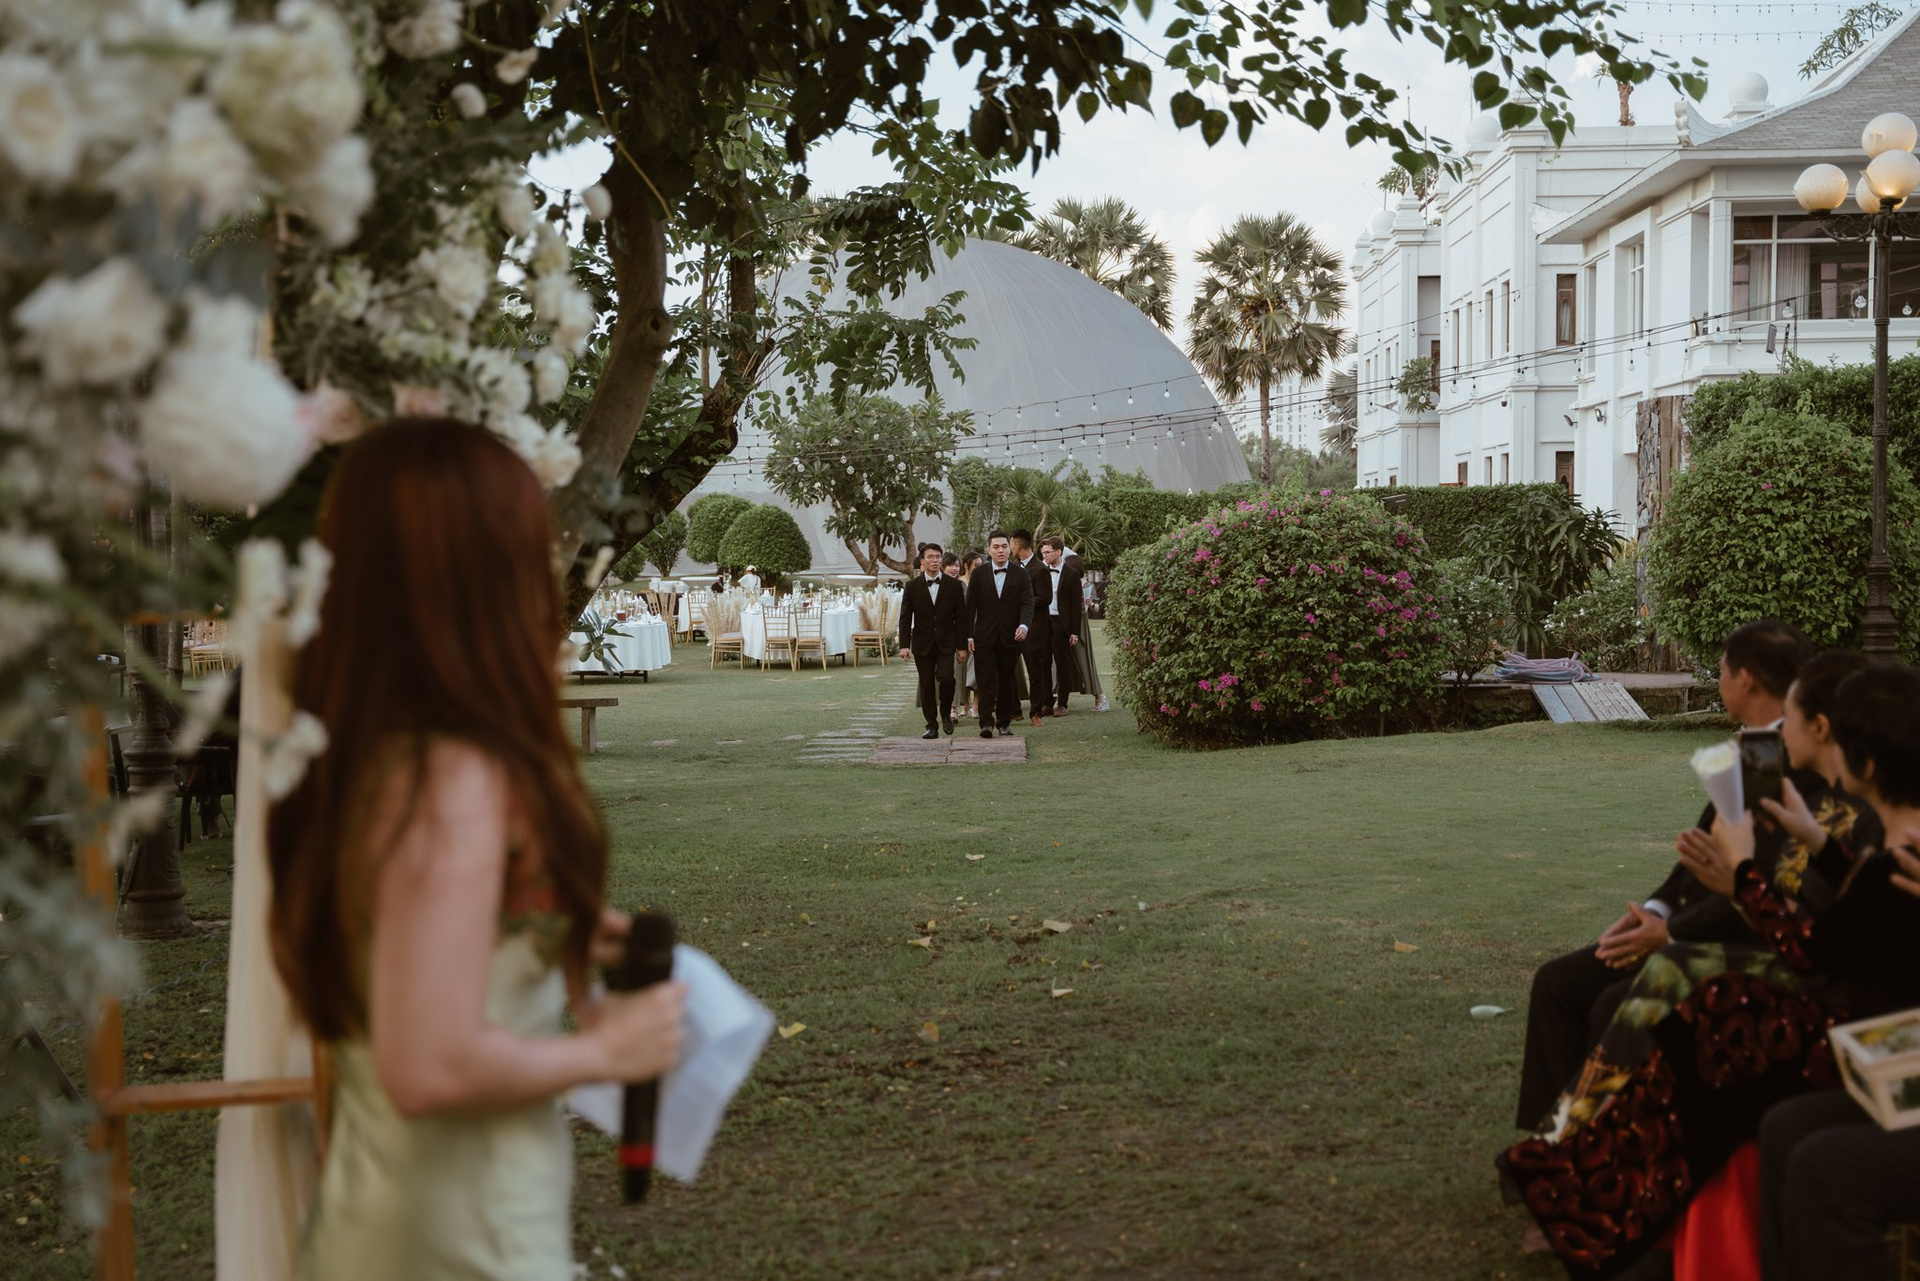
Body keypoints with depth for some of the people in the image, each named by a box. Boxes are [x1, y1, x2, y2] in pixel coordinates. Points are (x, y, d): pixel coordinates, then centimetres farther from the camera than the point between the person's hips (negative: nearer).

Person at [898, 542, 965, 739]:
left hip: (946, 643, -1)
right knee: (926, 685, 2)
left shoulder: (953, 585, 2)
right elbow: (905, 617, 1)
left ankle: (946, 714, 6)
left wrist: (961, 645, -1)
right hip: (922, 644, 1)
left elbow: (961, 617, 4)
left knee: (946, 677, -18)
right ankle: (932, 726, 11)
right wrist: (904, 645, -8)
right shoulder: (912, 586, 2)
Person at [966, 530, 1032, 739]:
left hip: (1010, 637, 1)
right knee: (986, 680, -7)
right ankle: (986, 722, -11)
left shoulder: (1020, 574, 4)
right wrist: (969, 635, -4)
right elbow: (971, 605, 2)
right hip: (984, 636, -1)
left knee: (1006, 680, 8)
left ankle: (1004, 721, 17)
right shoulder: (979, 573, 3)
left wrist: (1024, 625, -23)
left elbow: (1027, 603, -4)